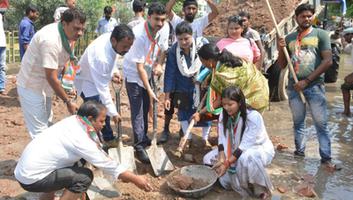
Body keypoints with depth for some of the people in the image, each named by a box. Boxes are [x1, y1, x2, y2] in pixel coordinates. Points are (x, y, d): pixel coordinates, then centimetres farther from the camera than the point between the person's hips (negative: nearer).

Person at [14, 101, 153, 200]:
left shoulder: (73, 121, 2)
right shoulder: (79, 139, -22)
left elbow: (98, 154, 9)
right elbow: (106, 164, -15)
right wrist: (135, 179, -6)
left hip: (25, 169, 9)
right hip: (31, 178, -9)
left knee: (75, 163, 21)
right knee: (85, 176, -12)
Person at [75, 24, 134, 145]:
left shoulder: (110, 37, -18)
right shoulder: (101, 57, -41)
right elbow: (102, 89, -35)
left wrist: (113, 72, -9)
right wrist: (113, 112, -29)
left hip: (98, 79, 8)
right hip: (87, 82, -8)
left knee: (105, 111, 18)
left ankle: (109, 139, 35)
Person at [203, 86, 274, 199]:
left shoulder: (253, 117, -29)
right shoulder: (223, 116, -10)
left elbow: (246, 145, -31)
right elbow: (222, 140, -13)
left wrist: (227, 163, -32)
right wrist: (222, 159, -30)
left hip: (260, 149, -6)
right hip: (237, 150, 7)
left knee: (247, 158, -41)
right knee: (209, 159, -7)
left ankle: (261, 189, -12)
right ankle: (238, 184, 8)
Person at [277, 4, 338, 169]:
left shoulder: (320, 34, 1)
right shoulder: (289, 38, 10)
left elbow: (328, 61, -7)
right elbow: (282, 65, 14)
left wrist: (307, 81, -12)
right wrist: (281, 50, -7)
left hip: (314, 86, -3)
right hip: (294, 86, 3)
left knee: (321, 124, -2)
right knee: (298, 122, 11)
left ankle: (326, 158, 5)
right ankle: (299, 151, 22)